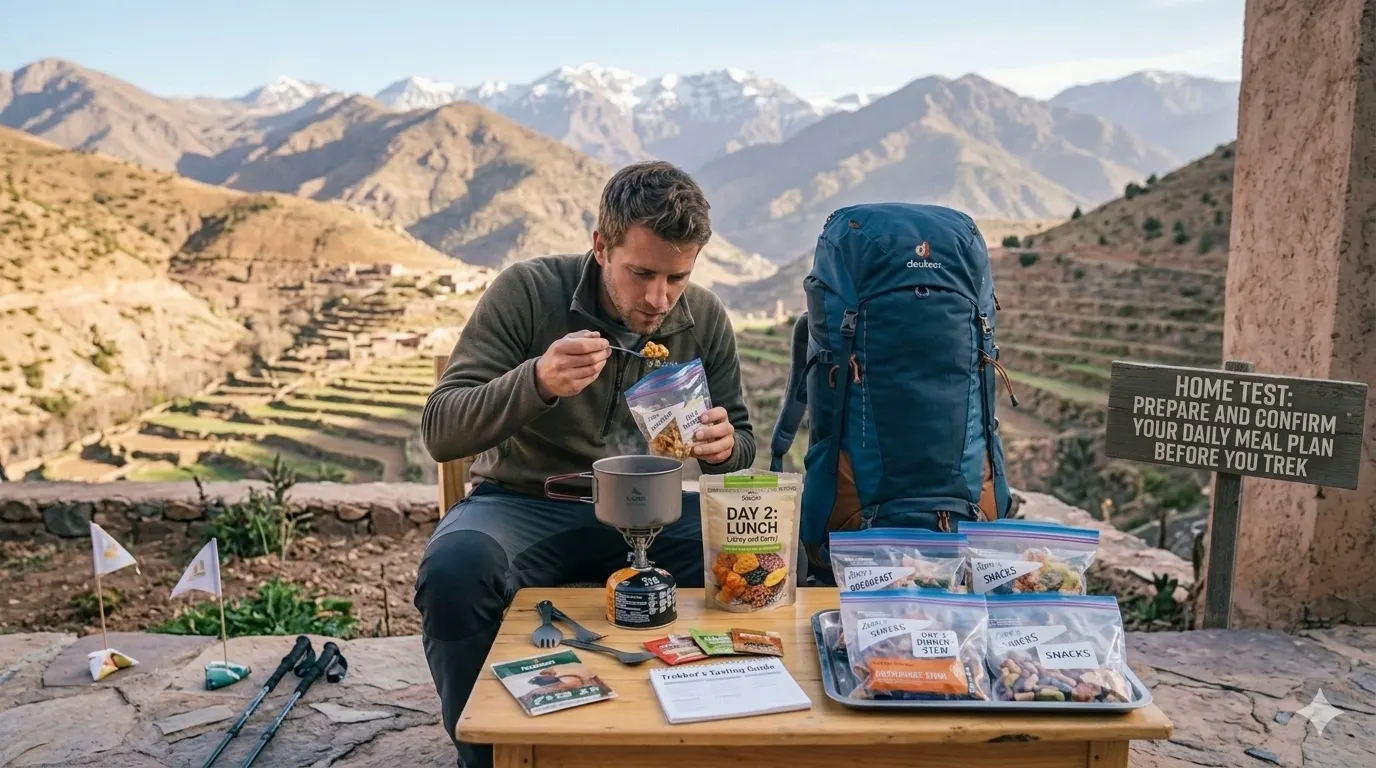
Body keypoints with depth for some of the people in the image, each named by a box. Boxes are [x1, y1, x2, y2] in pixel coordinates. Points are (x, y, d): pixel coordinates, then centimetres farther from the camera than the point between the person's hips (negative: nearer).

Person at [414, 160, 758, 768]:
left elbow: (741, 440, 10)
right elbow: (440, 433, -17)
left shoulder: (705, 318, -2)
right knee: (454, 570, -34)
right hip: (524, 504, -2)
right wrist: (537, 381, -36)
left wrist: (725, 446, -17)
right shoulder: (527, 291, -13)